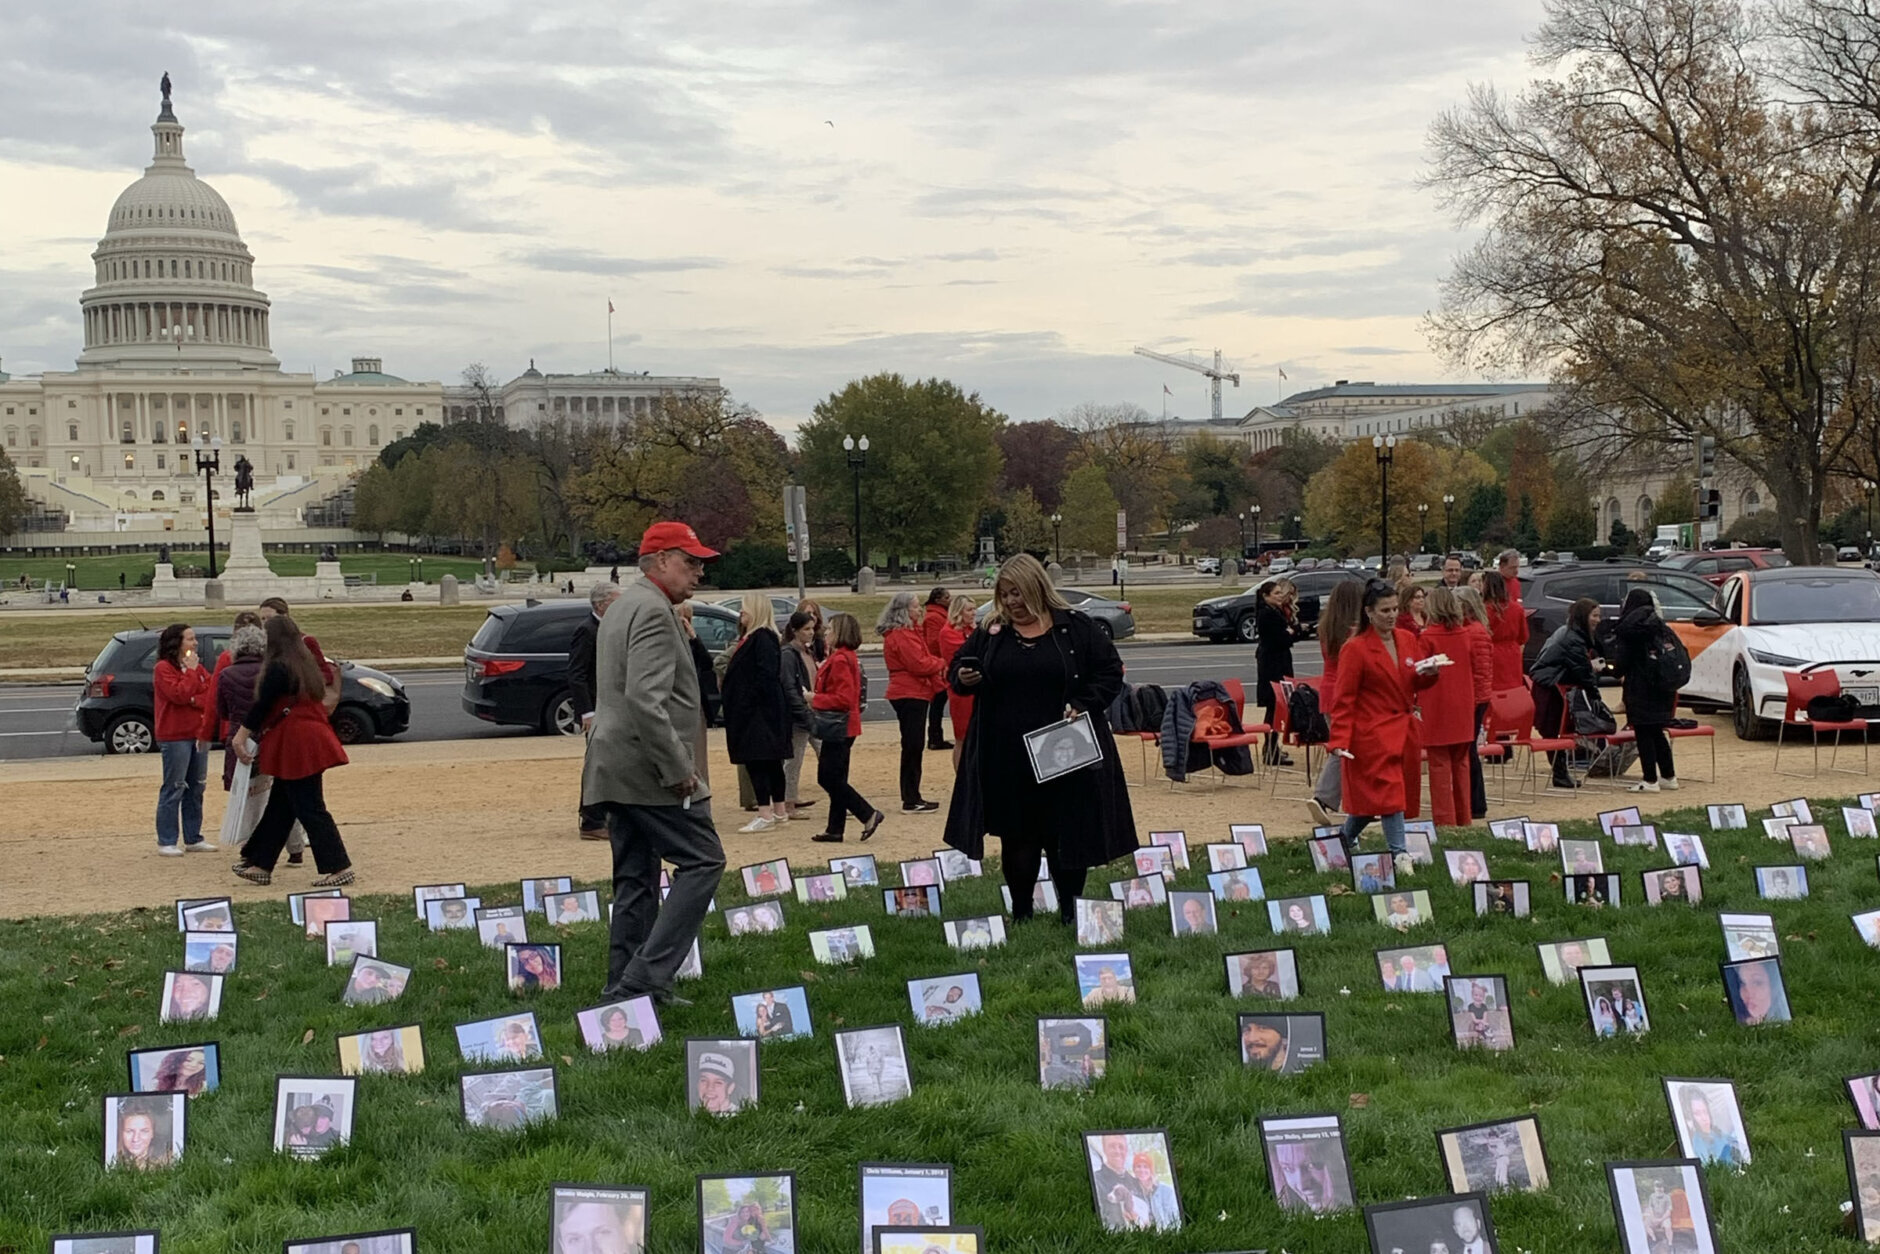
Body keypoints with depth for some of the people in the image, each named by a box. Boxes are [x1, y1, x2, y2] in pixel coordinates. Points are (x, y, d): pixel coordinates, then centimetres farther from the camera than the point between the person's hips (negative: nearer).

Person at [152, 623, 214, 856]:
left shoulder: (197, 667, 16)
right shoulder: (163, 668, -7)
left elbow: (212, 694, 5)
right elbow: (179, 694, -20)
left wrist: (193, 700, -12)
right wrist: (190, 670, -12)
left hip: (199, 735, 7)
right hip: (175, 737, -7)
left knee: (196, 788, 9)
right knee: (173, 789, -6)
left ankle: (193, 838, 16)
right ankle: (166, 842, -2)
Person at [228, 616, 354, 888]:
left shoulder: (278, 668, -13)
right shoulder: (306, 664, 13)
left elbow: (261, 705, -14)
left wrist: (241, 735, -7)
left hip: (296, 746, -9)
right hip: (312, 741, 9)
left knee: (310, 810, -6)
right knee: (279, 805, 15)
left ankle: (340, 868, -7)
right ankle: (260, 865, 21)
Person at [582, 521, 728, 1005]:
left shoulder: (623, 607, 20)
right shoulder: (653, 612, -14)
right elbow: (646, 700, -25)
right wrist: (679, 769, -21)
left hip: (617, 767, 10)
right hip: (648, 770, -10)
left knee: (635, 881, 13)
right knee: (703, 861, -7)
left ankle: (625, 986, 16)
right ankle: (646, 976, -12)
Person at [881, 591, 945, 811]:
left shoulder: (906, 631, 17)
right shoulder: (902, 635, -17)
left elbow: (920, 659, 19)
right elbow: (919, 664, -21)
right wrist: (939, 663, -5)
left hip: (911, 694, 11)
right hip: (910, 695, -11)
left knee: (913, 747, 14)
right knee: (912, 746, -8)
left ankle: (912, 797, 19)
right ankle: (911, 801, -6)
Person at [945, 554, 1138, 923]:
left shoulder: (1076, 628, 2)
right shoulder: (989, 633, 9)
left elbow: (1111, 672, 3)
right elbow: (959, 667, 15)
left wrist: (1084, 705, -11)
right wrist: (964, 678, -8)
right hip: (1007, 761, 2)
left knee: (1068, 834, 4)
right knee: (1017, 837, 6)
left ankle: (1070, 909, 15)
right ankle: (1020, 913, 16)